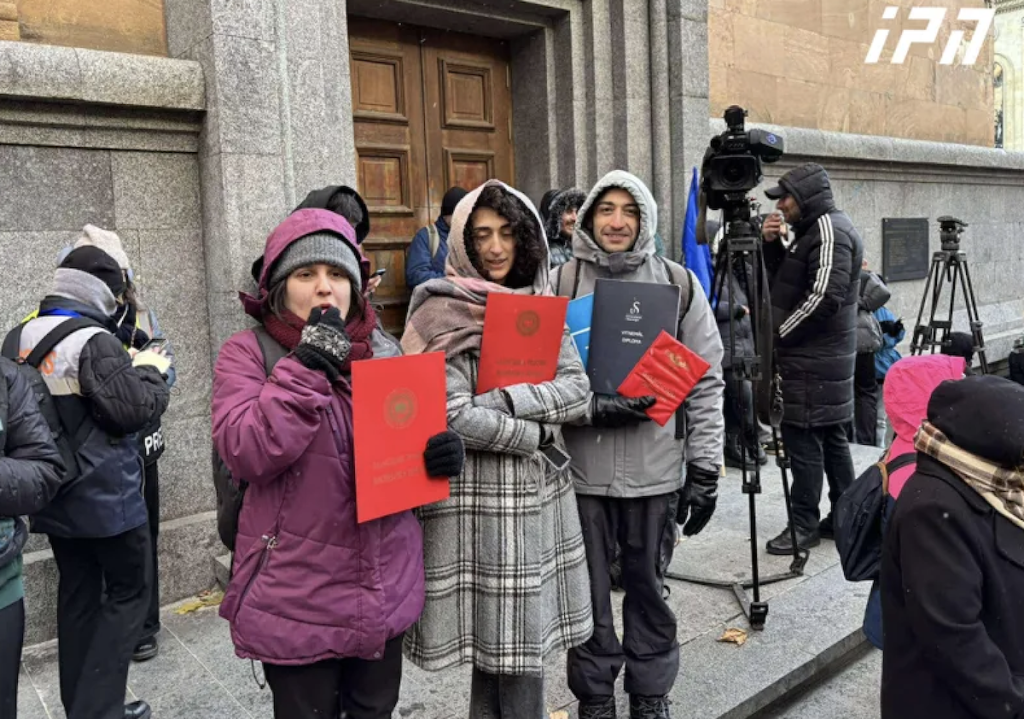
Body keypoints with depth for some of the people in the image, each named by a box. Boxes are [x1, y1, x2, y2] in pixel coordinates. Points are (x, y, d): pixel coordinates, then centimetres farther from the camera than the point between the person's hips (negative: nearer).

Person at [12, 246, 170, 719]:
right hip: (105, 495, -8)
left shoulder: (21, 338, 5)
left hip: (53, 495, 8)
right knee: (129, 592, 7)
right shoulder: (93, 342, -20)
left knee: (77, 595, 17)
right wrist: (152, 375, -3)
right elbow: (137, 409, -21)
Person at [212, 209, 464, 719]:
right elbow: (246, 454, -21)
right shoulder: (247, 351, -7)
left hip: (386, 586, 4)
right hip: (298, 596, -4)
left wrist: (440, 454, -8)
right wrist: (308, 365, -24)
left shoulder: (381, 349, 5)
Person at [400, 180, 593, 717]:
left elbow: (577, 390, -2)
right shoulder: (444, 312, -9)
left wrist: (502, 400, -16)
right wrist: (538, 435, -10)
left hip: (540, 490, 6)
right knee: (501, 641, 4)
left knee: (523, 640, 13)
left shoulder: (539, 306, 9)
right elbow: (454, 416, -18)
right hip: (478, 495, -5)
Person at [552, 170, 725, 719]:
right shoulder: (560, 284, 0)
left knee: (649, 587, 14)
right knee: (590, 591, 11)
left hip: (656, 470, 1)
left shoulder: (678, 284, 2)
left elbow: (705, 383, 3)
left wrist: (704, 469, -1)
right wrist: (594, 405, -17)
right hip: (581, 470, 0)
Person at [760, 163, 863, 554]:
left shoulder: (830, 230, -13)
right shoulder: (814, 230, 18)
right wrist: (771, 245, 4)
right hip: (821, 357, 10)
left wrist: (779, 332, -14)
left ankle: (804, 523, 1)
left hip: (814, 361, -10)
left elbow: (825, 297, -23)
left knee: (802, 438, -6)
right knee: (830, 437, 14)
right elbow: (780, 283, 20)